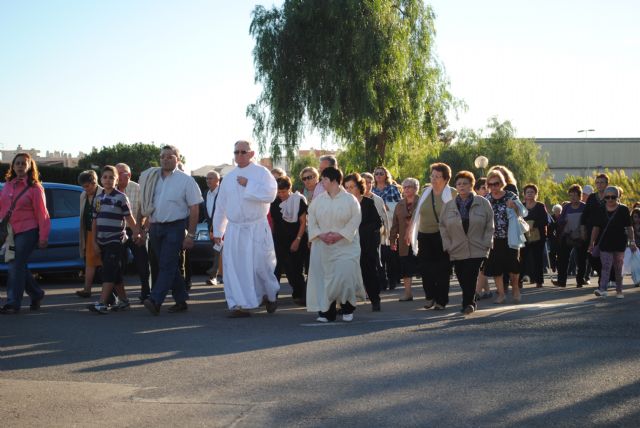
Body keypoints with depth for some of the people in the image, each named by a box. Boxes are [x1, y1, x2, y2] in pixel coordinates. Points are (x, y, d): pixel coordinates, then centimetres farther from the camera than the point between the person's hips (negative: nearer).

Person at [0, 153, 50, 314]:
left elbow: (42, 214, -8)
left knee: (16, 266, -8)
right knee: (18, 265, 11)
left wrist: (43, 237, -11)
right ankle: (36, 293, 29)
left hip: (27, 232, -6)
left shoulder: (34, 188, -6)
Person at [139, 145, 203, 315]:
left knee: (167, 265, -13)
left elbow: (194, 208, -6)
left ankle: (155, 301, -23)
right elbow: (144, 206, 15)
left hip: (175, 227, -6)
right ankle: (181, 300, 18)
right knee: (171, 266, 10)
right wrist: (140, 227, 7)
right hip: (155, 227, 6)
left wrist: (190, 235, -11)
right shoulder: (152, 180, 11)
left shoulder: (186, 180, -3)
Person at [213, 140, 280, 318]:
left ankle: (271, 295, 26)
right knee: (234, 267, -4)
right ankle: (241, 305, 0)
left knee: (260, 265, -1)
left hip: (257, 228, -4)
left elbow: (270, 194, -15)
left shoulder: (261, 172, 0)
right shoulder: (229, 178, 14)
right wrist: (217, 230, 17)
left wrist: (248, 185, -16)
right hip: (234, 228, 4)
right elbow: (221, 205, 17)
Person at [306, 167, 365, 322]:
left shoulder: (350, 200, -3)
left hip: (345, 245, -3)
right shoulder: (318, 200, 7)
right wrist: (320, 235, -11)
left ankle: (347, 309, 8)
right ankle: (326, 311, 6)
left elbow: (354, 222, -7)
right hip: (322, 246, 4)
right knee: (323, 277, -1)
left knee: (344, 276, -12)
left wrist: (339, 235, -17)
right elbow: (311, 221, 5)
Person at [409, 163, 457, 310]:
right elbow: (417, 212, 15)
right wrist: (410, 231, 15)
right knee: (426, 269, 3)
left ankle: (441, 301, 10)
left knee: (442, 271, 0)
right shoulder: (426, 192, 10)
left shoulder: (452, 194, -3)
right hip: (424, 236, 4)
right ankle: (430, 297, 19)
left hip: (443, 237, -4)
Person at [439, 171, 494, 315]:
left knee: (471, 277, -10)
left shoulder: (482, 203, 3)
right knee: (463, 279, 4)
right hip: (457, 250, 2)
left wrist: (486, 244, -4)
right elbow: (443, 227, 10)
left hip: (477, 250, -2)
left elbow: (489, 226, 4)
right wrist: (447, 246, 2)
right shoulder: (448, 206, 8)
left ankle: (468, 303, -5)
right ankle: (470, 303, 17)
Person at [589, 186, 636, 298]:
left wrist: (632, 242, -2)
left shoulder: (623, 210, 0)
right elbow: (596, 228, 6)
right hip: (605, 243, 0)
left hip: (619, 243, 0)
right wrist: (592, 243, 4)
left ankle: (619, 291, 17)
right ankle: (602, 289, -17)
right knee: (606, 267, -9)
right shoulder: (601, 211, 3)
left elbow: (629, 227, 2)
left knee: (618, 268, 7)